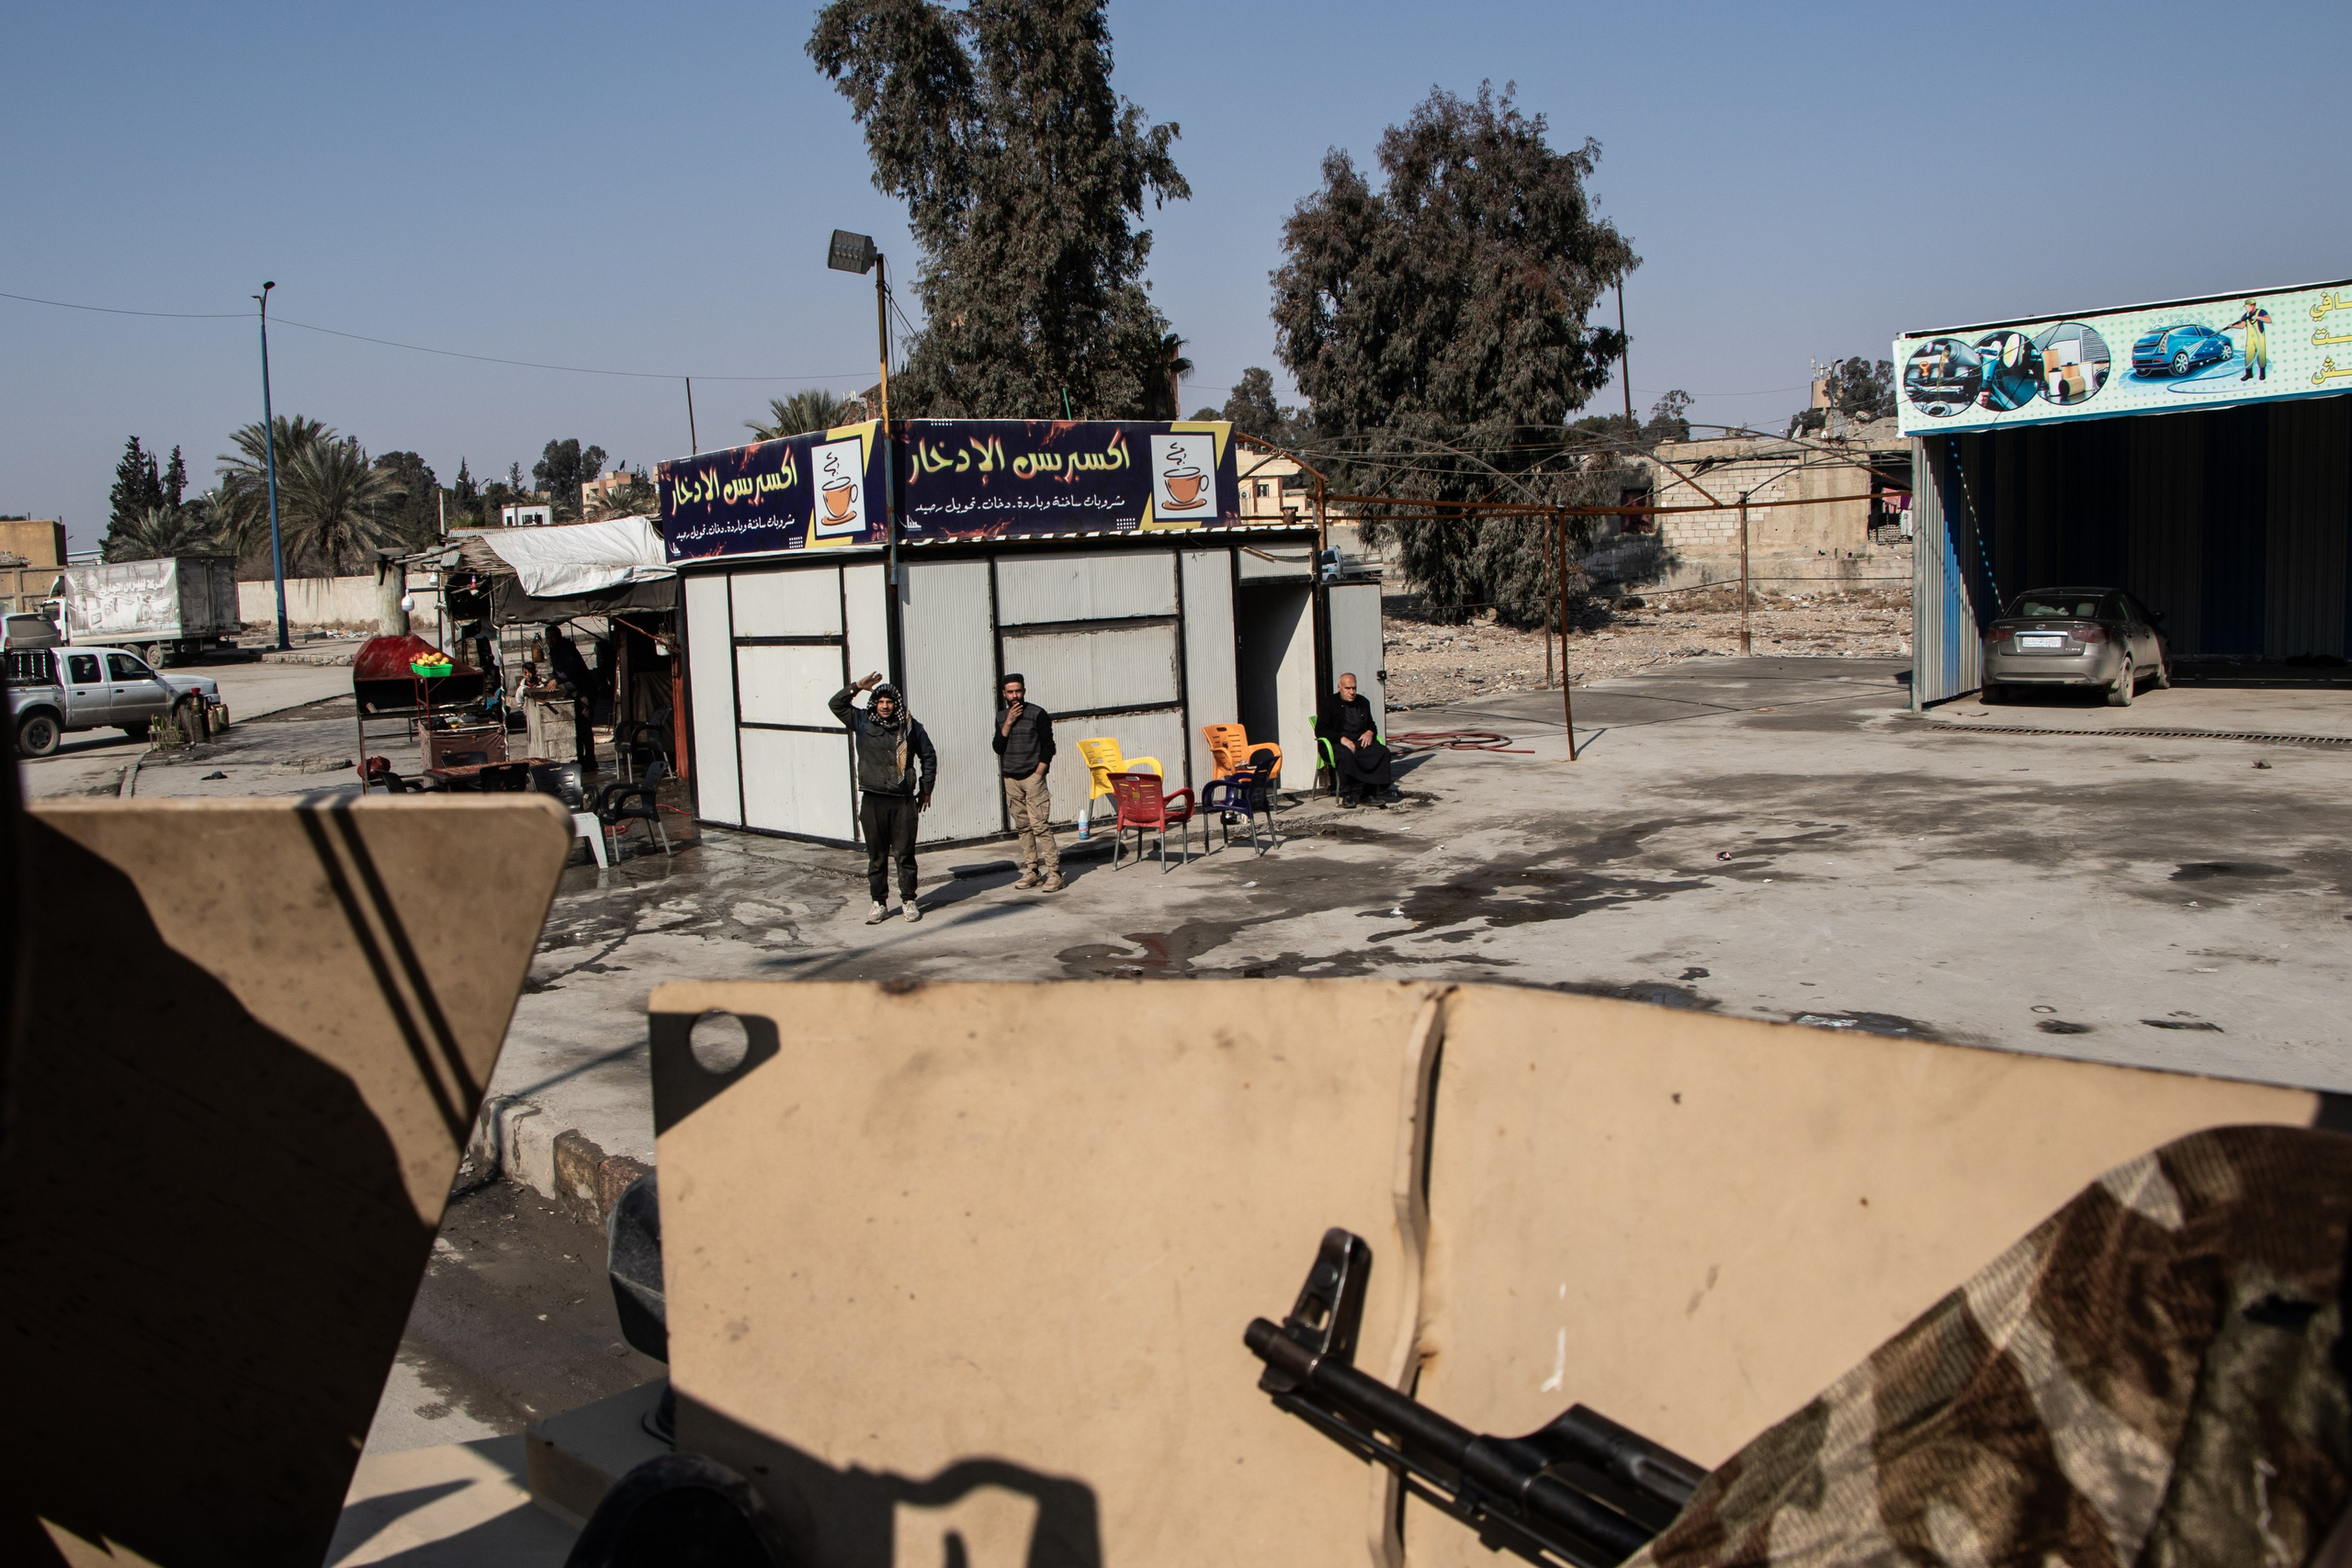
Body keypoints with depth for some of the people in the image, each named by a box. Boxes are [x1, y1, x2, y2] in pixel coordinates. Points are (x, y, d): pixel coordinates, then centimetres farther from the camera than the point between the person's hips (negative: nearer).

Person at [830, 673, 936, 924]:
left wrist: (926, 788, 12)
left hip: (903, 801, -1)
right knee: (876, 856, 6)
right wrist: (858, 687, -9)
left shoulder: (909, 726, 4)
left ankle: (909, 901, 13)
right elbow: (836, 704, 1)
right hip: (872, 801, 1)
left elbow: (928, 756, 13)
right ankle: (879, 904, 14)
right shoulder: (862, 722, 6)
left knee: (905, 854, 2)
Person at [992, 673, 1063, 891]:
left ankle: (1054, 873, -11)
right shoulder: (1001, 717, 12)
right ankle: (1031, 872, 11)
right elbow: (998, 747, 3)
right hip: (1011, 779, 5)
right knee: (1023, 827, 6)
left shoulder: (1038, 714, -3)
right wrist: (1008, 723, -8)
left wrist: (1038, 774, -10)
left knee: (1040, 826, -11)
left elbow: (1048, 747, -4)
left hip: (1032, 777, -5)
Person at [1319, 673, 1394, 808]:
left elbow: (1371, 725, 28)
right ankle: (1349, 794, -30)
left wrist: (1370, 732, 1)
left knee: (1383, 752, -25)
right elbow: (1321, 730, -4)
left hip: (1361, 742, 5)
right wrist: (1342, 738, -19)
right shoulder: (1329, 704, 4)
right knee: (1346, 755, -40)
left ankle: (1375, 792, -23)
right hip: (1339, 744, -5)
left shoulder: (1363, 703, 20)